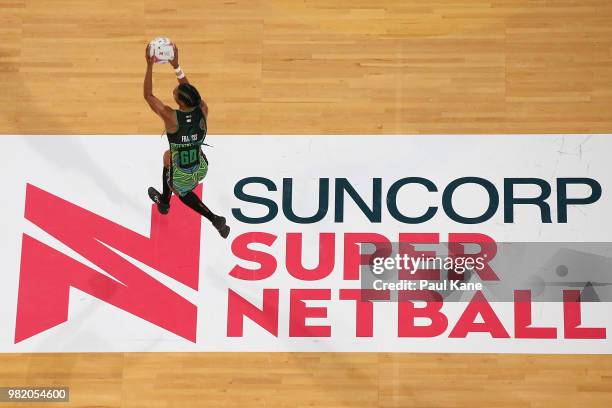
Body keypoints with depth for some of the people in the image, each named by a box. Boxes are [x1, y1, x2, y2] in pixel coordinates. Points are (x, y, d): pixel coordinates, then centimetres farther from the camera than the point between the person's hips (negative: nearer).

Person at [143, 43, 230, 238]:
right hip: (201, 168, 4)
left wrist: (150, 65, -18)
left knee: (182, 191, 34)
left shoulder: (171, 117, -30)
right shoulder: (203, 111, -19)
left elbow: (148, 95, -17)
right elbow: (190, 92, 0)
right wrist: (176, 65, 0)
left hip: (183, 176, -4)